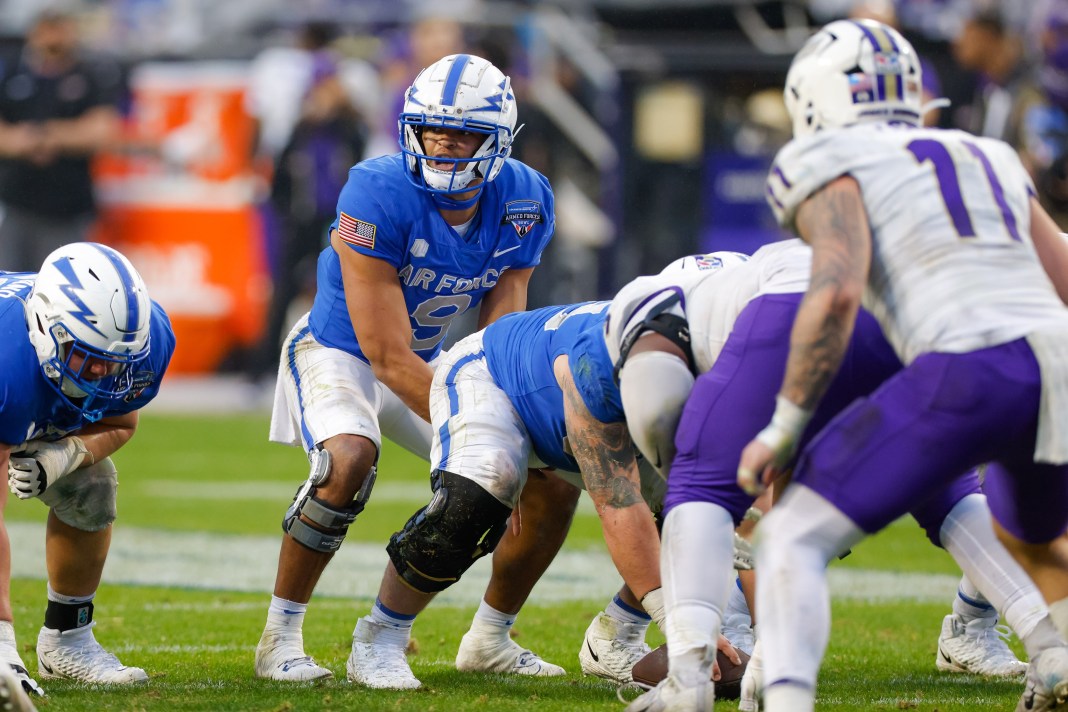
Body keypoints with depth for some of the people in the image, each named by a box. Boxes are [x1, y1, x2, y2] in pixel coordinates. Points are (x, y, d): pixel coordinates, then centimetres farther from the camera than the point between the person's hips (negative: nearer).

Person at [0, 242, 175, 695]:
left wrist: (61, 457, -32)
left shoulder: (148, 340, -31)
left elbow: (118, 424, -8)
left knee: (89, 489, -9)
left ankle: (65, 642, 7)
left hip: (43, 410, 5)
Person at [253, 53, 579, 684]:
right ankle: (281, 637, -21)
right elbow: (389, 358, -30)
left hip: (430, 361, 6)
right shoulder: (378, 196, -31)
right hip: (338, 352, -6)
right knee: (349, 460, -37)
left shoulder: (524, 204, -13)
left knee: (555, 480, -3)